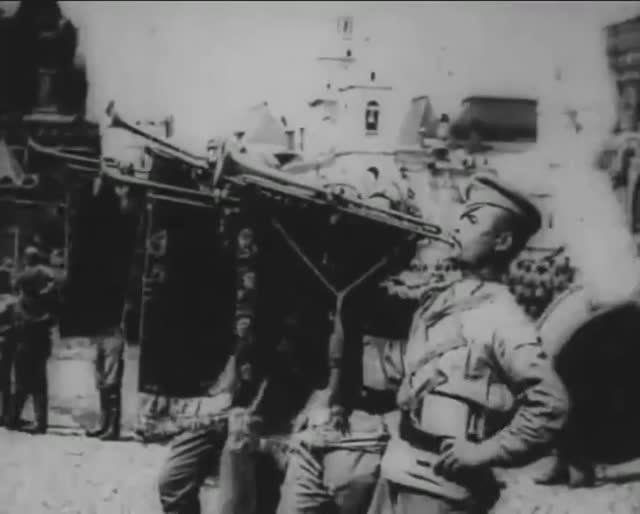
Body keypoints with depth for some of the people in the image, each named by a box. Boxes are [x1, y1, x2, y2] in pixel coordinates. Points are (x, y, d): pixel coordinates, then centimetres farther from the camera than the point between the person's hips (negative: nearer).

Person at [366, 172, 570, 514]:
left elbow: (551, 404, -18)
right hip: (396, 471, 8)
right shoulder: (440, 303, 10)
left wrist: (485, 452, -16)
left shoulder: (502, 319, -13)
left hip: (441, 484, -8)